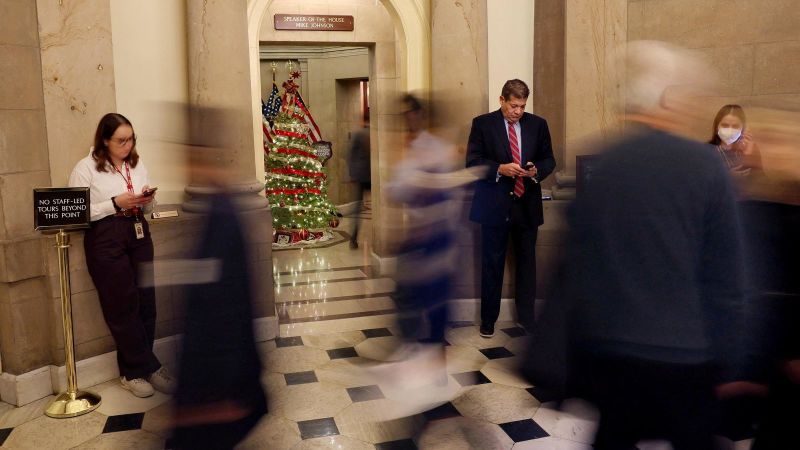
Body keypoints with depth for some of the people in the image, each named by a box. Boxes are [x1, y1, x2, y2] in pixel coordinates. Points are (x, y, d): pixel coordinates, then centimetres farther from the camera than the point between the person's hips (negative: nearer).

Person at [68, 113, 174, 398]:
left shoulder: (137, 165, 14)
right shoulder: (86, 168, -2)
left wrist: (147, 201, -2)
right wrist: (116, 204, -15)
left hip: (138, 233, 5)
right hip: (105, 238, -5)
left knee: (145, 302, 3)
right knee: (124, 307, -1)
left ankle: (134, 371, 15)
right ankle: (148, 367, 10)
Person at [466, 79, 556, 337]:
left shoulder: (538, 124, 7)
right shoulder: (482, 124, -1)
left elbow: (549, 159, 11)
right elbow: (472, 161, -5)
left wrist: (536, 170, -11)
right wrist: (500, 169, -19)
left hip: (528, 204, 3)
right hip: (495, 205, -2)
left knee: (527, 263, 10)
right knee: (492, 264, 5)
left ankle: (526, 318, 23)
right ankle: (488, 320, 18)